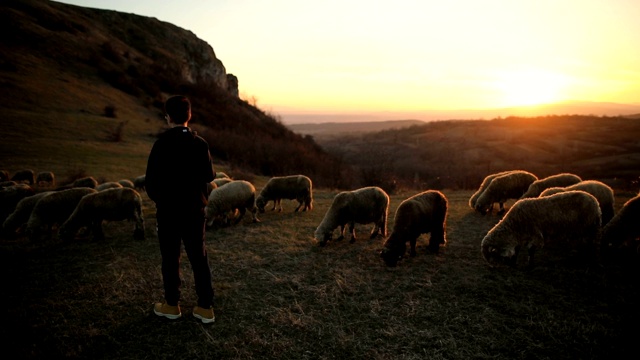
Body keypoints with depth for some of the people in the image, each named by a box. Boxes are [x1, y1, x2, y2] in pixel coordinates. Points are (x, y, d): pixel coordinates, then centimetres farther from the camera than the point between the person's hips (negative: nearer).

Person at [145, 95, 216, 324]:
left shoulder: (162, 144, -14)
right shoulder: (200, 144, -4)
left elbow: (151, 178, -12)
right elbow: (209, 175, 2)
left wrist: (156, 198, 8)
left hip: (168, 210, -3)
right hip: (195, 208, 3)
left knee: (170, 259, 11)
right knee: (199, 258, 10)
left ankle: (172, 305, 24)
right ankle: (206, 307, 14)